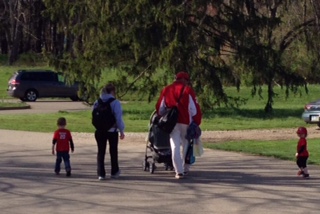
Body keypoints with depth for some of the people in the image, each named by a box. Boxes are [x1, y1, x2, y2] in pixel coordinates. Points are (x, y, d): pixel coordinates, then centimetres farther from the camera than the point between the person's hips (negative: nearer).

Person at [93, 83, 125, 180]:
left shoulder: (97, 103, 2)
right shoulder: (115, 103, -12)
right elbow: (118, 118, -13)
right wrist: (121, 130, -6)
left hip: (99, 131, 3)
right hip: (112, 131, -3)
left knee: (101, 152, 7)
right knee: (113, 151, 15)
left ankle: (101, 173, -2)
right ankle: (114, 172, 24)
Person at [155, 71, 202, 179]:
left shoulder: (166, 90, 8)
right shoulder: (188, 90, -3)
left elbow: (160, 108, 12)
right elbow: (194, 108, -7)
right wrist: (196, 122, 2)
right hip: (186, 122, -2)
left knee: (175, 146, 3)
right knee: (186, 145, 16)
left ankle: (179, 171, -5)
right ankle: (185, 169, 22)